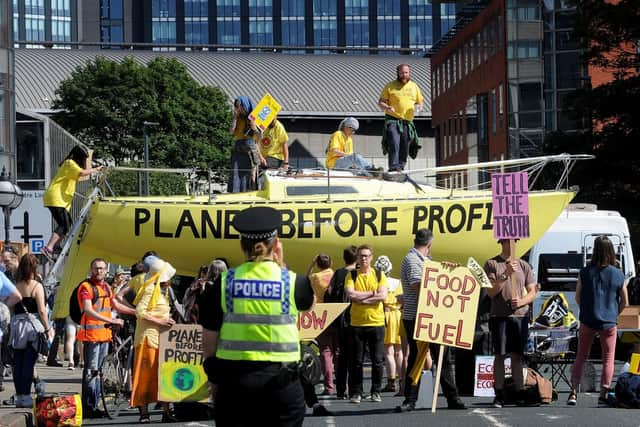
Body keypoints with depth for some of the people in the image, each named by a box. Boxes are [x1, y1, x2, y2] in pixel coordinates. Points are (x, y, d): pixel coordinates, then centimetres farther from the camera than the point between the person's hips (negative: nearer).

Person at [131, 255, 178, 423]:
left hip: (161, 337, 9)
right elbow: (140, 311, -21)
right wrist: (159, 322, -20)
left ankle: (166, 411, 12)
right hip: (149, 336, -9)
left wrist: (167, 320, 9)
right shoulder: (150, 290, -11)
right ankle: (144, 412, -3)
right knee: (147, 374, -6)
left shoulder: (162, 290, 19)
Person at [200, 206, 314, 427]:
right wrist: (280, 267, 20)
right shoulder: (292, 281, -4)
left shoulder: (225, 282, -1)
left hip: (233, 377, 1)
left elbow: (209, 336, 2)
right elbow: (309, 302, 20)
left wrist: (214, 377, 15)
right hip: (280, 379, -1)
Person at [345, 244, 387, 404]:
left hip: (376, 322, 0)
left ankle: (376, 391, 14)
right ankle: (356, 392, 10)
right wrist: (372, 293, -9)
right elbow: (351, 294, -12)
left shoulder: (379, 275, 6)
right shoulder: (352, 276, 5)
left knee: (377, 360, 3)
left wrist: (361, 299, -11)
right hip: (357, 323, 0)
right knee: (356, 360, 2)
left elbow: (383, 296, -8)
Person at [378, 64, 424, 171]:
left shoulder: (414, 86, 15)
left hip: (408, 122, 4)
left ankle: (400, 168, 13)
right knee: (394, 144, -20)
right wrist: (387, 108, -18)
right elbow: (380, 102, 4)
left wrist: (418, 106, -2)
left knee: (405, 147, 4)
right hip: (393, 120, -4)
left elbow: (420, 102, 22)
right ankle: (393, 168, -26)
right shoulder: (390, 86, 3)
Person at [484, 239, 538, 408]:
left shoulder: (523, 265, 13)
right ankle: (499, 395, -1)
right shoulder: (491, 264, 4)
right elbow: (491, 292, -3)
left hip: (520, 315, 2)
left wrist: (521, 301, -10)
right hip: (499, 316, -2)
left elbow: (532, 292, 11)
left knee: (517, 356, 4)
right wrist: (505, 274, -15)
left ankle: (520, 394, 6)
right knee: (500, 355, -2)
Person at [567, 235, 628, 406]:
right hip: (609, 322, -1)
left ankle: (573, 392, 3)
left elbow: (578, 297, 0)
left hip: (587, 321, 1)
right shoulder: (618, 274, -6)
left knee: (581, 357, 12)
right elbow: (625, 302, 1)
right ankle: (603, 394, 6)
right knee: (608, 359, 10)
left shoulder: (585, 272, -7)